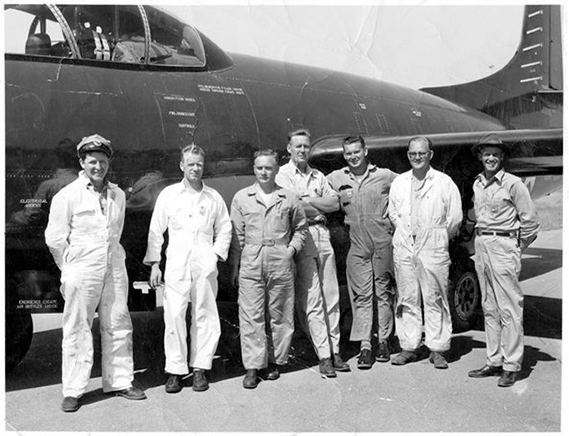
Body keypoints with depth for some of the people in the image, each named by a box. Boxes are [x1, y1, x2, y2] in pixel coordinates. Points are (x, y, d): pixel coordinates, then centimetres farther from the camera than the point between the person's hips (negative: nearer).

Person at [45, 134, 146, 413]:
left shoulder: (118, 195, 9)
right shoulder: (67, 196, -5)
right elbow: (55, 238, -1)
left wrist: (113, 259, 13)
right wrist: (71, 269, 6)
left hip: (114, 270, 5)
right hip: (81, 273, -5)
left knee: (118, 328, 9)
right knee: (77, 331, 1)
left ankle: (119, 382, 21)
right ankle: (73, 391, 10)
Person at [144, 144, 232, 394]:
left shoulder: (214, 197, 10)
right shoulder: (168, 195, 7)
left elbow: (224, 230, 16)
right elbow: (156, 231, 9)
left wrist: (217, 254, 1)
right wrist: (154, 264, 5)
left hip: (205, 265, 1)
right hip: (176, 265, -1)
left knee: (205, 316, 2)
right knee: (174, 317, -5)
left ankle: (200, 368, 13)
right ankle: (175, 370, 5)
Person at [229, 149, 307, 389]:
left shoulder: (289, 198, 6)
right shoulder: (241, 198, 7)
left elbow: (300, 228, 16)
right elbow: (236, 235, 8)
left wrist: (292, 249, 1)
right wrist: (234, 265, 6)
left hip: (281, 263, 0)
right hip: (250, 263, 0)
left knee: (279, 315, 7)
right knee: (251, 316, -2)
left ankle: (275, 361, 21)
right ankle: (252, 367, 4)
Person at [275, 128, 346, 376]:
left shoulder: (318, 176, 19)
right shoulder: (282, 175, 2)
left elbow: (335, 203, 8)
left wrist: (308, 200, -4)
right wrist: (320, 206, 0)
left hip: (322, 236, 6)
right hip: (300, 237, -5)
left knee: (331, 297, 5)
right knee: (311, 300, -4)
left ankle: (335, 351, 12)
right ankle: (324, 356, 0)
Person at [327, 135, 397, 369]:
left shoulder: (384, 176, 1)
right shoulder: (335, 179, 6)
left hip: (383, 243, -1)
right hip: (357, 246, 1)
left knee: (383, 293, 8)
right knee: (362, 296, 0)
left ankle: (383, 341, 19)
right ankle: (365, 346, 3)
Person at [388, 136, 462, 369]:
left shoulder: (444, 182, 1)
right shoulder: (398, 182, 12)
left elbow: (455, 217, 2)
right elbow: (392, 212, 19)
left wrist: (439, 236, 6)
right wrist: (405, 233, 12)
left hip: (433, 249, -3)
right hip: (404, 248, 3)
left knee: (435, 300, 0)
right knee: (407, 299, 6)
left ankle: (438, 349, 9)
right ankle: (409, 347, 15)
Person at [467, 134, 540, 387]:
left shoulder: (512, 183, -7)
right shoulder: (477, 184, 11)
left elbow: (530, 220, -5)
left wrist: (516, 249, 0)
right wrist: (482, 240, 13)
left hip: (503, 246, -7)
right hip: (481, 246, 7)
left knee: (509, 309, -3)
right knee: (489, 308, 11)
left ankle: (511, 366, 3)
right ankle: (494, 362, 19)